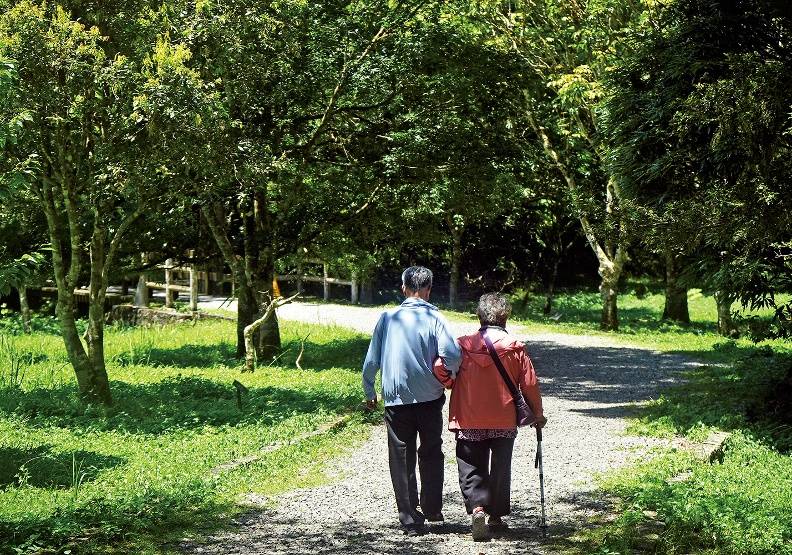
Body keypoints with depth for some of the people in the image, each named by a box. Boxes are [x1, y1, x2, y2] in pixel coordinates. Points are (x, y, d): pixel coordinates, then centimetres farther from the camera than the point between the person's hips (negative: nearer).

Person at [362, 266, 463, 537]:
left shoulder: (388, 318, 1)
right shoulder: (434, 318, -6)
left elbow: (371, 360, 3)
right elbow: (452, 355, -18)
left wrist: (369, 392, 15)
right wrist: (450, 377, 2)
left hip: (396, 399, 1)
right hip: (429, 397, -1)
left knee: (401, 459, 6)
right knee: (431, 453, 18)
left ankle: (411, 519, 5)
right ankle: (432, 509, 21)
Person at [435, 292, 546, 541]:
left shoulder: (463, 346, -6)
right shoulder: (515, 349, -6)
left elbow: (440, 369, -10)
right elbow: (530, 384, -2)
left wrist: (454, 385, 12)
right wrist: (537, 414, 13)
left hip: (468, 421, 0)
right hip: (503, 421, 0)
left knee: (471, 468, 5)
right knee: (500, 468, 16)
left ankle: (477, 508, -18)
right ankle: (496, 515, 23)